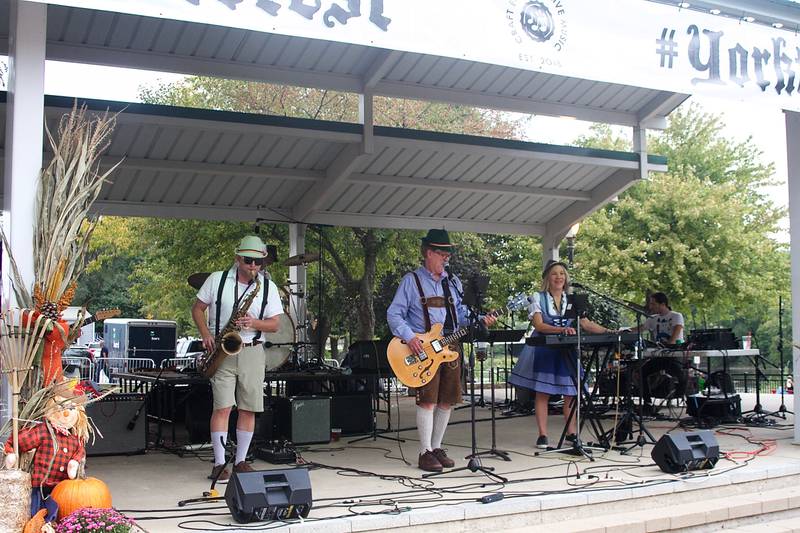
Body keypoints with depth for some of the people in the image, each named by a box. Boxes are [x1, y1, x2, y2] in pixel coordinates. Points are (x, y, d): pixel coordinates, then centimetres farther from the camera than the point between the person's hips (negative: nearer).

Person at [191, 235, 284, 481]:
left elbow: (274, 324, 4)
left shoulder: (268, 286, 4)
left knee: (249, 409, 3)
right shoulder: (217, 279, 1)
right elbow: (197, 308, 8)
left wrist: (254, 323, -16)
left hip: (252, 352, 2)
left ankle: (240, 460, 15)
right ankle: (219, 463, -3)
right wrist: (206, 334, -7)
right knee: (222, 406, -9)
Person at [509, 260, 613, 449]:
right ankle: (542, 435, 2)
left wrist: (607, 331, -12)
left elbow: (587, 324, 4)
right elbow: (539, 325, -13)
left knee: (571, 393, 0)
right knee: (542, 393, -3)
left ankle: (571, 433, 9)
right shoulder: (538, 298, 0)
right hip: (544, 350, -3)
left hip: (567, 351, 4)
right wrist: (562, 330, -27)